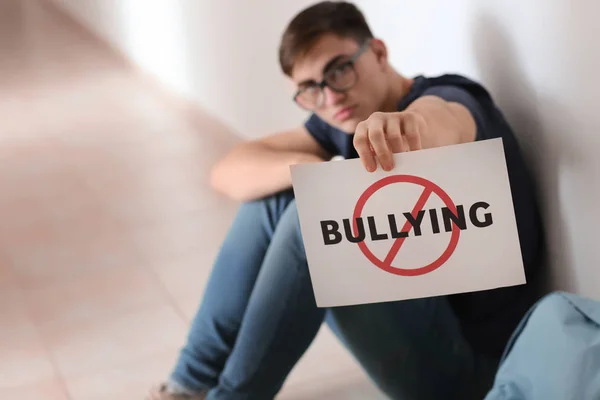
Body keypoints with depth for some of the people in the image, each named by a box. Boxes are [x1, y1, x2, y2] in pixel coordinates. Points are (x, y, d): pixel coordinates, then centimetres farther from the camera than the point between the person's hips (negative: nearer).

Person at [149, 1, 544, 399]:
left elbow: (443, 123, -42)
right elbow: (229, 171, 0)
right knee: (271, 196, 2)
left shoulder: (447, 96, -15)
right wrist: (303, 167, -20)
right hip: (405, 319, 8)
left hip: (466, 360, -7)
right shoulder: (345, 120, 6)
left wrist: (413, 126, -66)